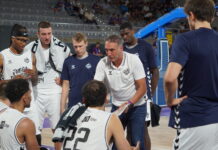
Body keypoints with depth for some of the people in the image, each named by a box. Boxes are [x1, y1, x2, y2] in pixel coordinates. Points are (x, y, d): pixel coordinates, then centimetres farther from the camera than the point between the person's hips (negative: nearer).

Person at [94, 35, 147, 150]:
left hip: (136, 107, -2)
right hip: (117, 107, 2)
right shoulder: (102, 63, -11)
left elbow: (142, 87, -14)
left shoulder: (134, 60, -16)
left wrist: (129, 104, -25)